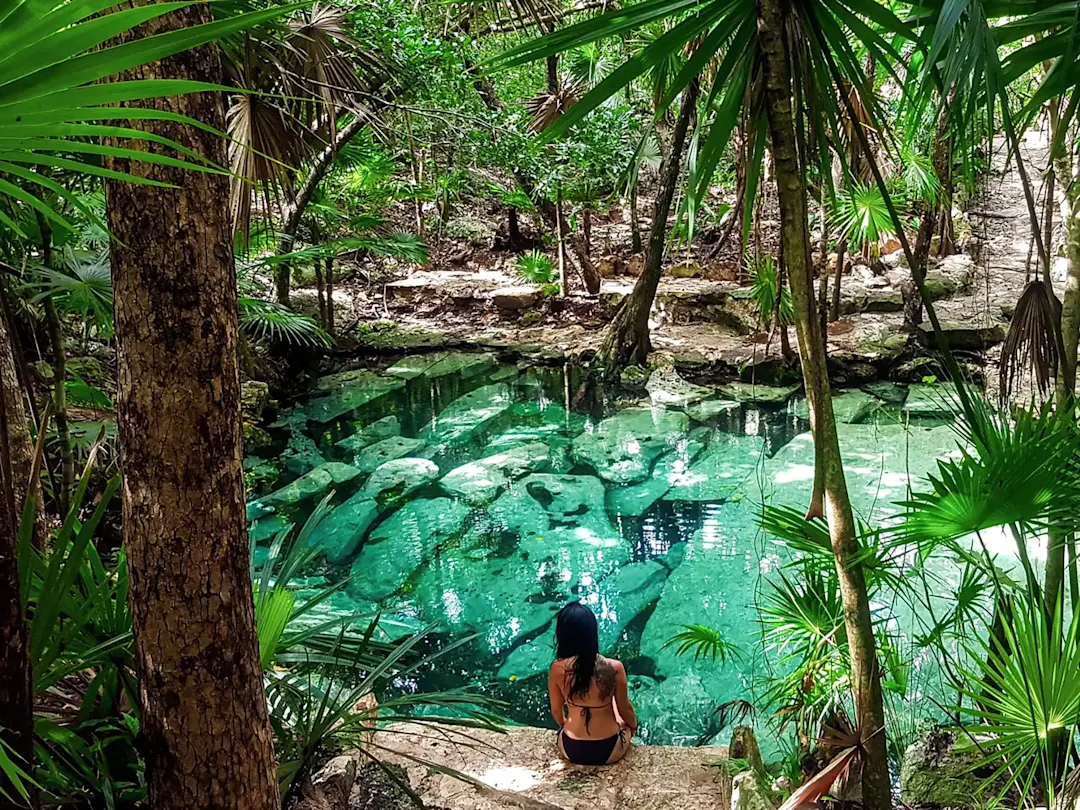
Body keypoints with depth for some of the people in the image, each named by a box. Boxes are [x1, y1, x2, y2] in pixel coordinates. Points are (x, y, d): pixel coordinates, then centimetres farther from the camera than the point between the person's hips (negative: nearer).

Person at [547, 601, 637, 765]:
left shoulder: (557, 669, -18)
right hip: (609, 751, -1)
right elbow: (625, 710, -6)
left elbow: (556, 711, -2)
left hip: (571, 750, 1)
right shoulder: (614, 668, -22)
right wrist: (634, 725, 17)